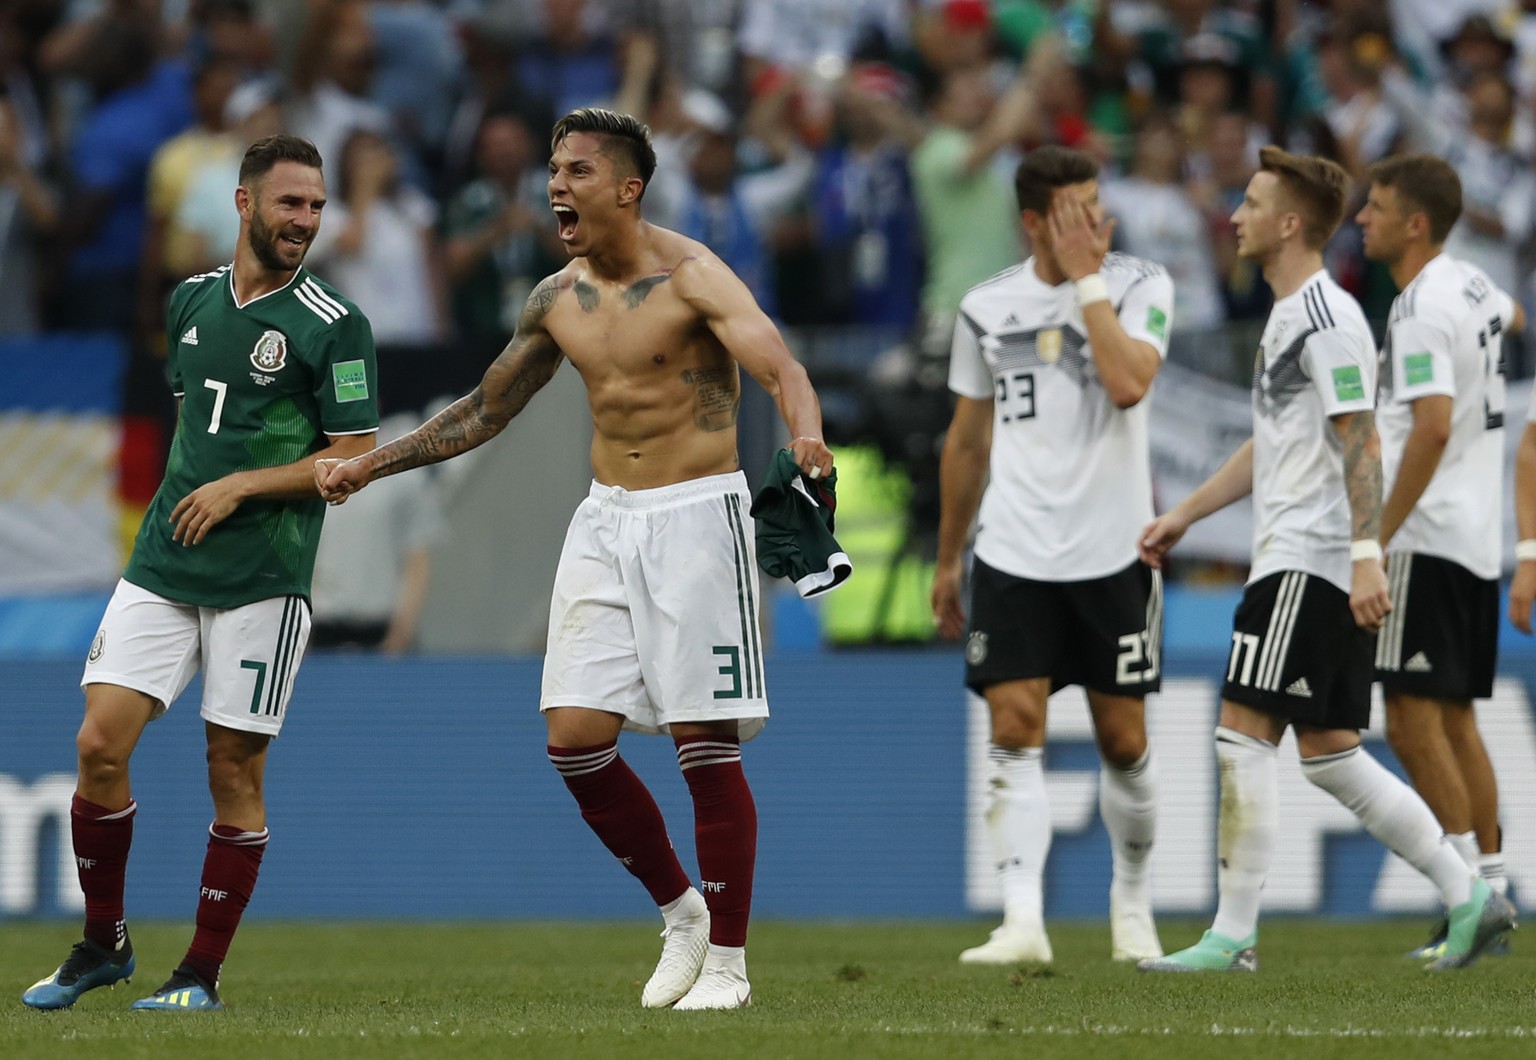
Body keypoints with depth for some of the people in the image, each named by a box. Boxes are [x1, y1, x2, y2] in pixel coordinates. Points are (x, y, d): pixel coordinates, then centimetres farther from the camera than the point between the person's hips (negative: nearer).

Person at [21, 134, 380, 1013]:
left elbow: (355, 459, -7)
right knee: (100, 746, -5)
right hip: (163, 568, 4)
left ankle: (204, 974, 8)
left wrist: (239, 487, -13)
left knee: (235, 772, -1)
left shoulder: (335, 326, -4)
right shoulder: (193, 301, 12)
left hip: (263, 582, -4)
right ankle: (104, 943, 10)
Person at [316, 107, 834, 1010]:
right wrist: (371, 465, 18)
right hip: (605, 519, 6)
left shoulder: (690, 276, -11)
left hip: (697, 513, -6)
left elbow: (780, 368, -25)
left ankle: (727, 960, 4)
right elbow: (487, 410, 21)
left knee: (706, 744, -6)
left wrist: (805, 434, -47)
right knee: (575, 736, -2)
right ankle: (681, 911, 18)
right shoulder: (560, 299, 8)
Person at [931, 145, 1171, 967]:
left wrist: (1087, 281, -17)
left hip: (1113, 551, -1)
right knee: (1014, 729, -10)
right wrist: (946, 561, 18)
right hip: (1014, 555, 1)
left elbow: (1129, 383, -23)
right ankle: (1023, 922, -13)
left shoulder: (1139, 286, -3)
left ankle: (1132, 898, 27)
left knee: (1122, 740, 6)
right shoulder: (987, 308, 5)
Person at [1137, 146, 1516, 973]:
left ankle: (1233, 937, -8)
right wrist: (1182, 516, 28)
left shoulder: (1328, 319, -13)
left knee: (1243, 736, -10)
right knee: (1327, 752, 10)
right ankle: (1469, 897, 11)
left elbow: (1358, 445, -19)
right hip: (1290, 558, 10)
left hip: (1313, 565, -10)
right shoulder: (1289, 316, 19)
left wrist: (1366, 555, -25)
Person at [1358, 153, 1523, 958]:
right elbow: (1512, 317, 36)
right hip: (1475, 538, 10)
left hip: (1429, 537, -9)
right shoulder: (1471, 284, 12)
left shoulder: (1422, 310, -16)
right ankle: (1491, 886, 12)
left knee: (1414, 722, -8)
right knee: (1453, 720, 13)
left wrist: (1378, 535, -22)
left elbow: (1432, 428, -24)